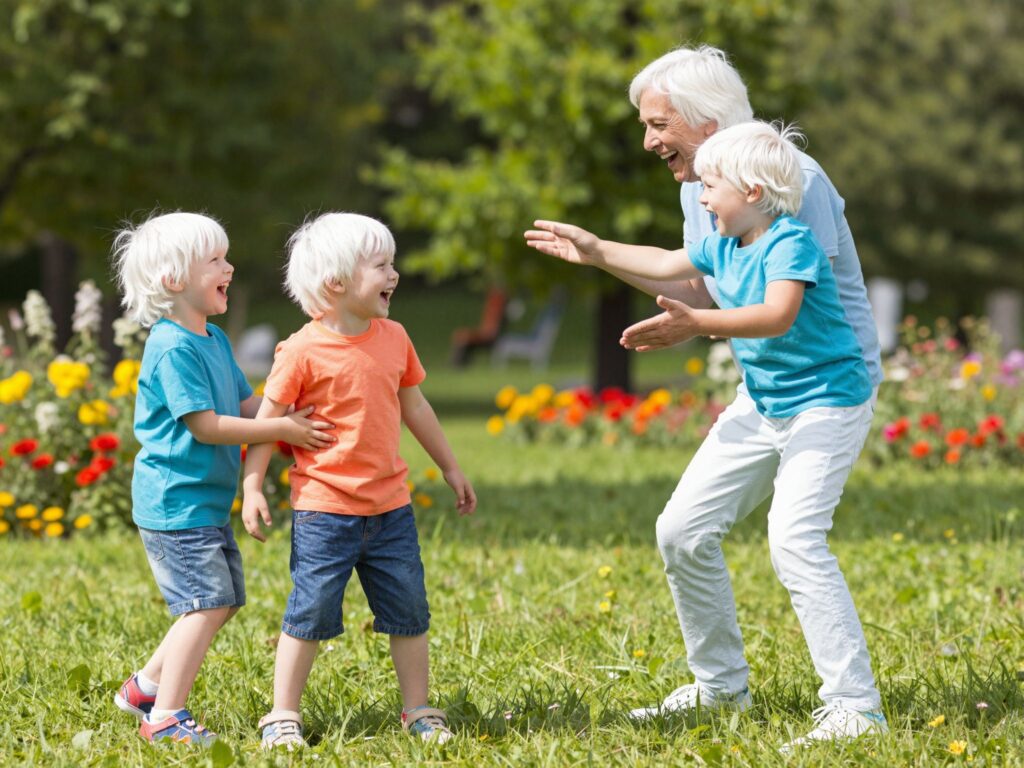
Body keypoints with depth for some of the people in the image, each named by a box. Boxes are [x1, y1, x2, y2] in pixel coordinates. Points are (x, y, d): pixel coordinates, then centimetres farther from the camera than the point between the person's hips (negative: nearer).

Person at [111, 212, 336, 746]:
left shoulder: (214, 340, 13)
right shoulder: (172, 348, -19)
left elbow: (245, 404, 14)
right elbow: (205, 426, -22)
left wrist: (298, 414, -2)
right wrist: (281, 430, -20)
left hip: (207, 501, 10)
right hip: (176, 501, -10)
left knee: (225, 600, 14)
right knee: (207, 602, -11)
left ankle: (146, 686, 24)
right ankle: (165, 717, -6)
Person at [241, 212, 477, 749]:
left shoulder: (393, 339, 6)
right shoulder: (304, 351, -11)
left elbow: (414, 408, 19)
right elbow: (267, 421, -7)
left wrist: (450, 468, 24)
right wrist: (251, 489, -12)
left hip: (390, 508, 5)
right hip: (324, 509, -5)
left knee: (408, 612, 9)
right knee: (310, 614, -3)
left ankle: (417, 710, 21)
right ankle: (283, 714, 8)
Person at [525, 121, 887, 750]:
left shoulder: (791, 242, -21)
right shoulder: (723, 244, 5)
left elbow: (777, 316, -38)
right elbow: (667, 266, 24)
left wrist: (695, 323, -46)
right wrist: (596, 251, 21)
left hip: (826, 405, -10)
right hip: (762, 407, 10)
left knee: (796, 540, -25)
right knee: (683, 532, 9)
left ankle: (856, 708, -25)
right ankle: (721, 685, 22)